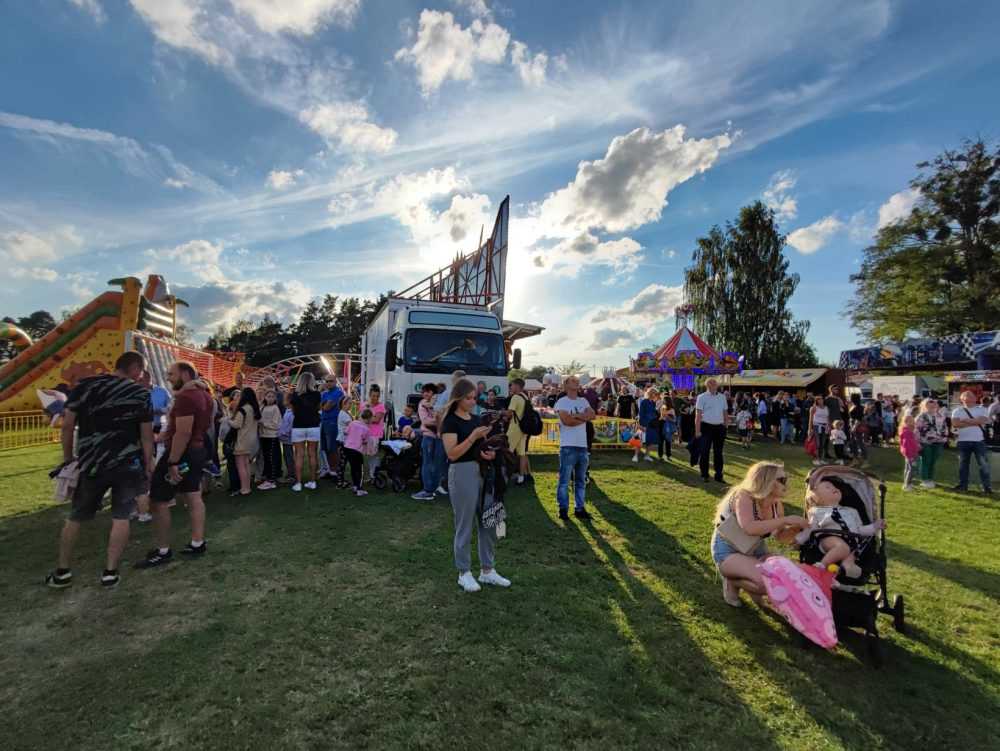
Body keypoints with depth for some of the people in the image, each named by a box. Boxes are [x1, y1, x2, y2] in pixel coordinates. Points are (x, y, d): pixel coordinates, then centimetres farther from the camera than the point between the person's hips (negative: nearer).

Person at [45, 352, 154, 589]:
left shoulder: (85, 386, 1)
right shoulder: (141, 393, -5)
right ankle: (110, 572, 9)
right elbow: (146, 434, -5)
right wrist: (148, 465, 3)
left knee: (75, 517, 18)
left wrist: (68, 458, 11)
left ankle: (62, 571, 26)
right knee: (121, 517, 7)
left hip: (91, 463, 2)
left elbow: (67, 425, 0)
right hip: (128, 463, -2)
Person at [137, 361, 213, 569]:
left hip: (181, 452, -10)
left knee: (158, 500, 1)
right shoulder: (203, 394, 10)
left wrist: (173, 463, -25)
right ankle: (198, 544, 17)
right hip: (198, 449, 10)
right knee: (193, 496, 13)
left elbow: (183, 433, -27)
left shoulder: (185, 397, -21)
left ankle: (163, 551, 8)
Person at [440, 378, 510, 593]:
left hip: (483, 472, 8)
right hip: (462, 474, -7)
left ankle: (487, 571, 26)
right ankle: (464, 573, 20)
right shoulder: (451, 421, -10)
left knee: (488, 523, 12)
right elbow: (452, 453, -17)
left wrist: (490, 453, -1)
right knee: (464, 526, 4)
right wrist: (474, 436, -23)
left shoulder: (476, 419, 12)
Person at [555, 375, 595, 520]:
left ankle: (580, 508, 21)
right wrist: (584, 418, -6)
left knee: (581, 480, 12)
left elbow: (592, 415, -2)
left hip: (582, 445, 6)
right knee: (564, 480, -1)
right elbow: (566, 420, -17)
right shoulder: (561, 402, -3)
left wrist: (575, 415, -12)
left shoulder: (583, 401, 14)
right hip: (568, 446, -5)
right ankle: (563, 508, 9)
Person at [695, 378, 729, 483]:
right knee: (704, 452, 3)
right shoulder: (702, 397, -5)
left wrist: (725, 426, 9)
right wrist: (697, 431, -13)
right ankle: (704, 475, 15)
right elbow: (698, 414, -8)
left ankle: (718, 475, 21)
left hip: (719, 427, 4)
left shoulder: (722, 397, 10)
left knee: (718, 452, 11)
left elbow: (725, 413, 15)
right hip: (706, 427, -4)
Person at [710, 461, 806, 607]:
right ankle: (732, 582, -1)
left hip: (754, 552, 8)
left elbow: (782, 537, 6)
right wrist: (786, 520, -35)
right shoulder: (744, 497, -24)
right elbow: (749, 528, -41)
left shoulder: (776, 505, -2)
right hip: (728, 552, -8)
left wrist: (796, 527, -16)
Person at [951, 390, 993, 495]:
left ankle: (986, 487, 6)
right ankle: (963, 485, 17)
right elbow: (955, 424, -12)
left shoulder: (982, 409, 5)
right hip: (963, 441, 0)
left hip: (979, 441, 0)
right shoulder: (957, 410, 3)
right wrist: (974, 422, -11)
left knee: (984, 464, -1)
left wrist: (966, 420, -11)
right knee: (963, 464, 8)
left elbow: (984, 420, -13)